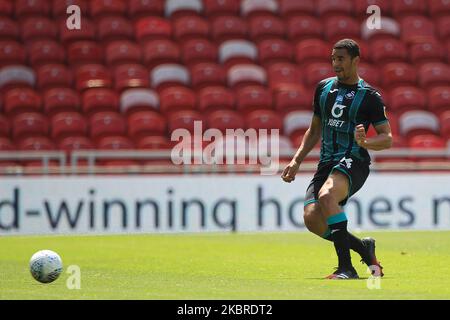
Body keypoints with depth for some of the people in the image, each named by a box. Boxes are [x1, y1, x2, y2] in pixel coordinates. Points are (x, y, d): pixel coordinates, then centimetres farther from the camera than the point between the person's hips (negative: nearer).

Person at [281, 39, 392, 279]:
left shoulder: (369, 96, -2)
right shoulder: (323, 87, 15)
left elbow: (387, 139, -3)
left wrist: (364, 142, -23)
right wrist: (296, 161, 17)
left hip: (353, 162, -6)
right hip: (326, 163, 6)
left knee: (326, 196, -36)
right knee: (312, 219, -15)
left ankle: (346, 267, -33)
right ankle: (363, 248, 8)